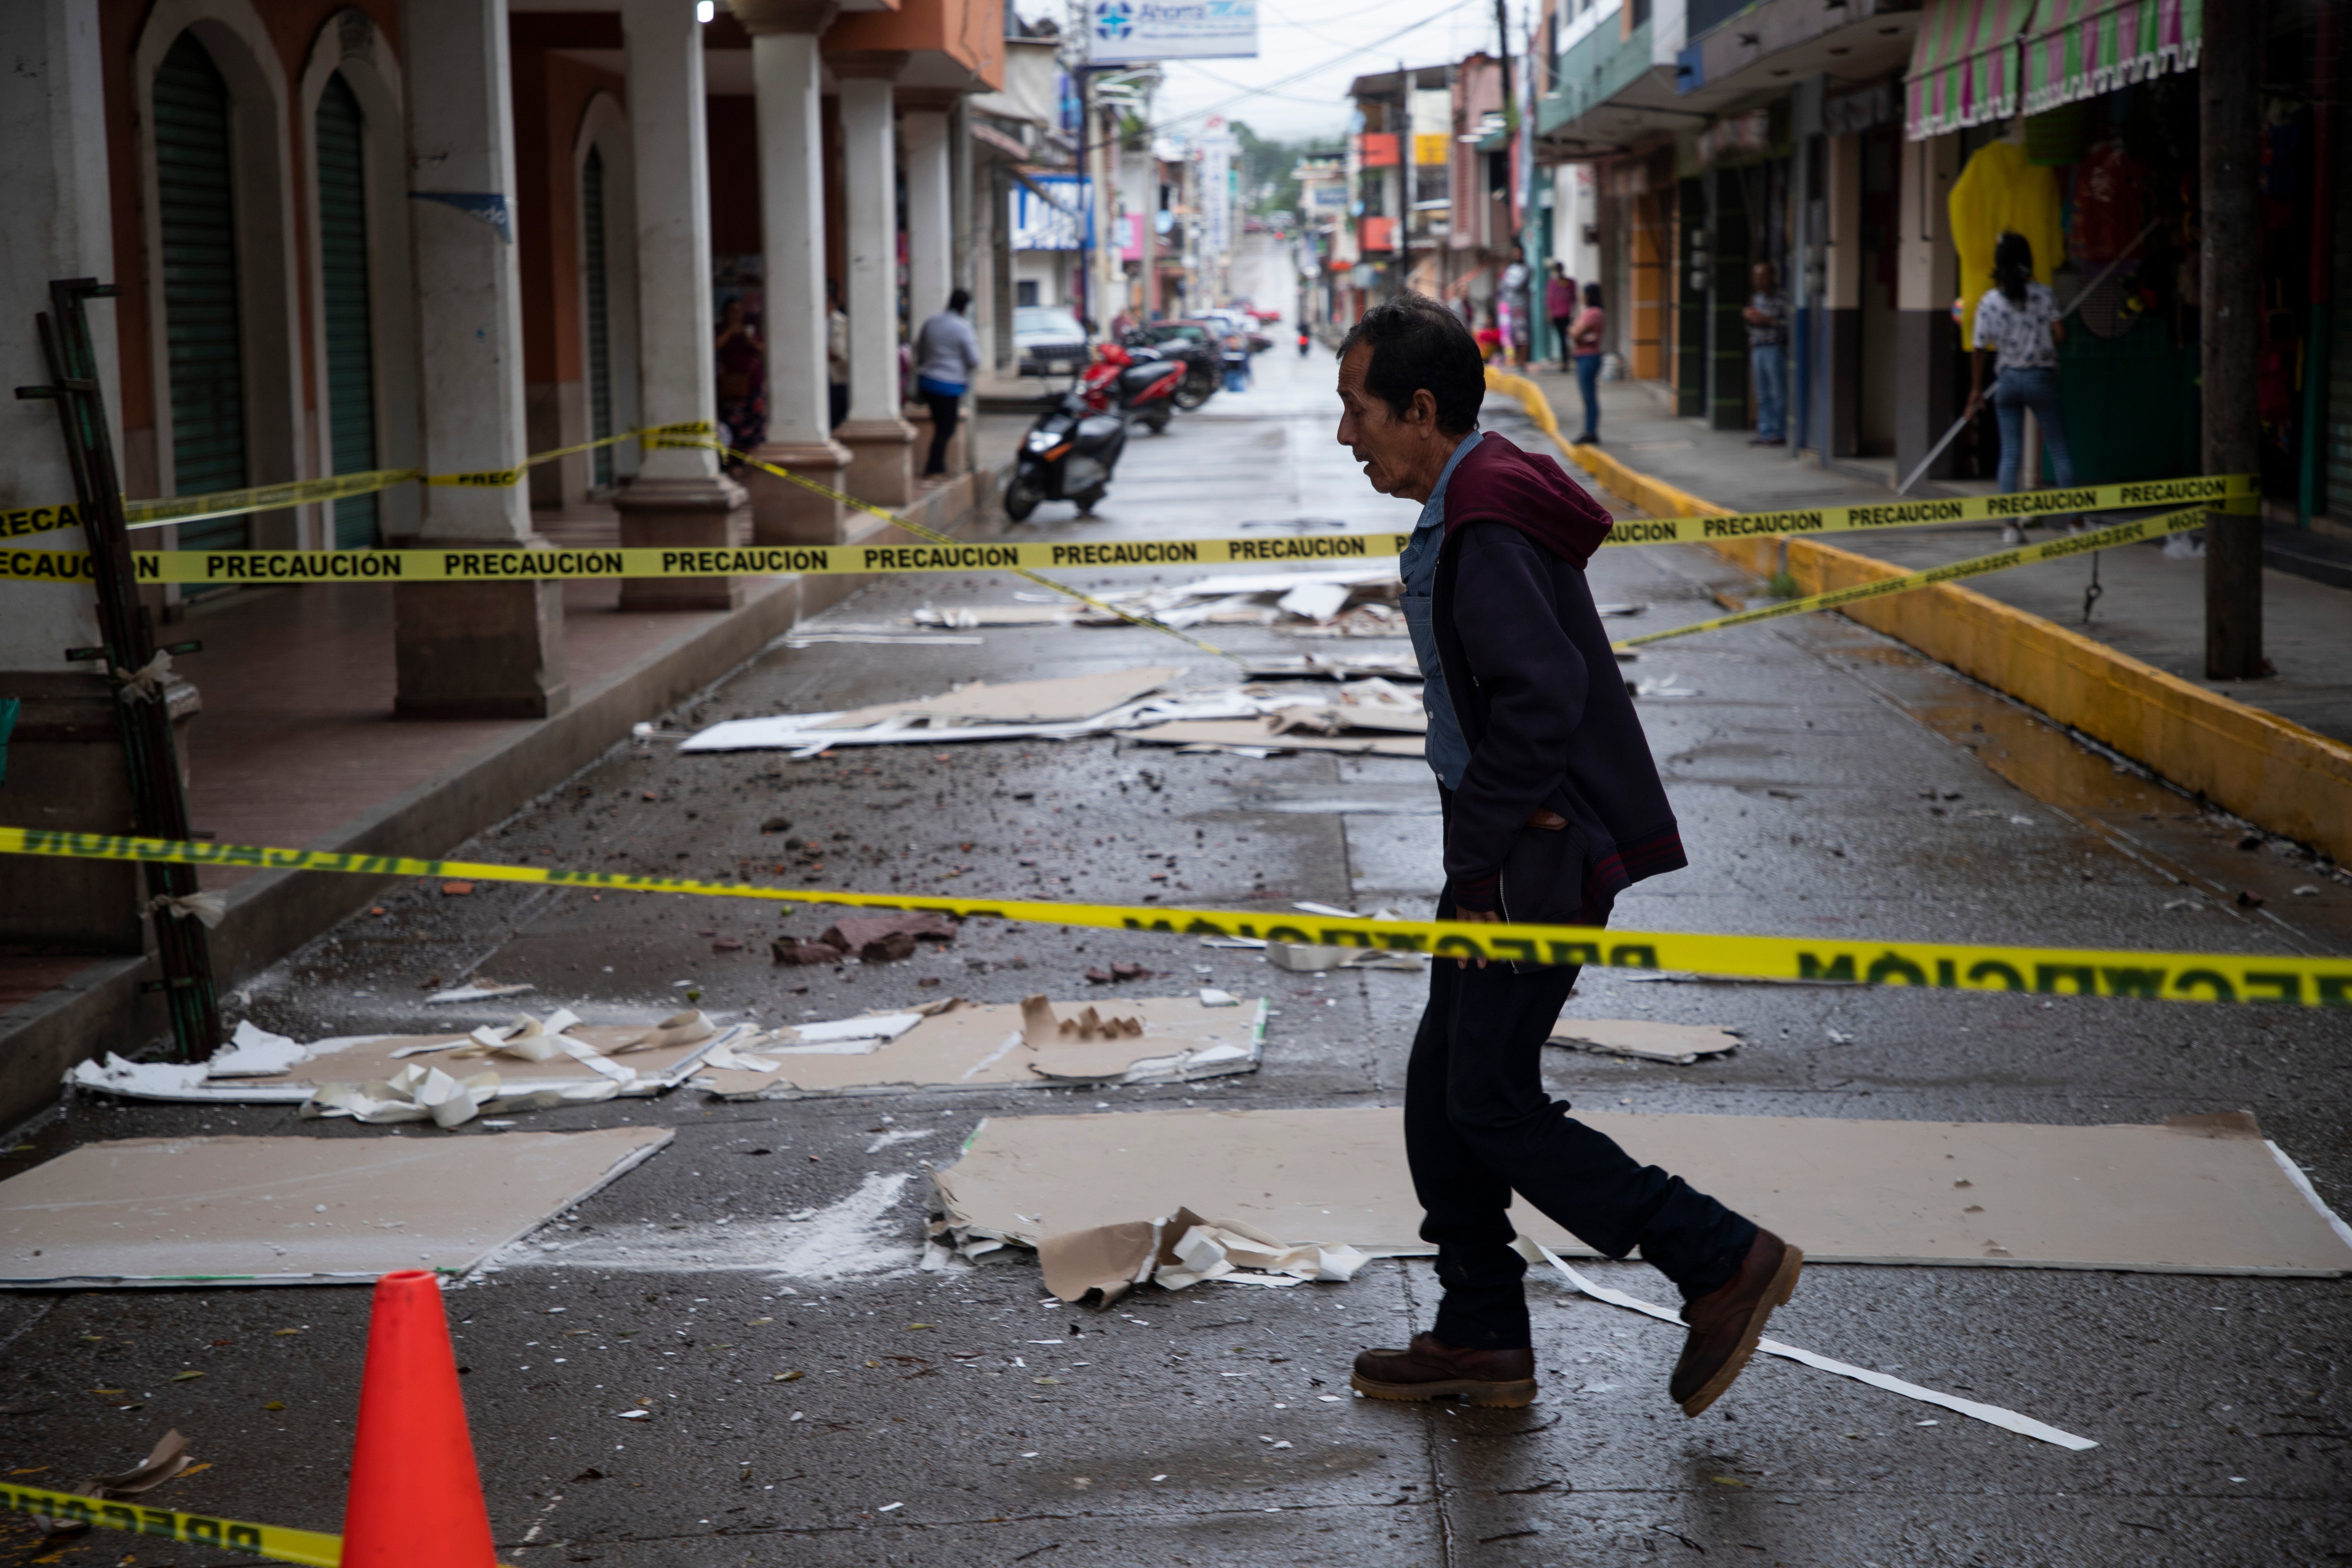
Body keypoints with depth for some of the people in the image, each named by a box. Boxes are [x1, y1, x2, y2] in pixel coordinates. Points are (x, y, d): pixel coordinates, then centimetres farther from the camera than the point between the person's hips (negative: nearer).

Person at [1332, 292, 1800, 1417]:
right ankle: (1482, 1338, 22)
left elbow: (1544, 699, -28)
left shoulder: (1486, 533, -19)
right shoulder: (1464, 513, 14)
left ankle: (1723, 1261, 3)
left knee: (1493, 1104, -5)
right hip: (1518, 851, 11)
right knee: (1443, 1091, 13)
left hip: (1538, 860, -11)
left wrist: (1484, 857, -19)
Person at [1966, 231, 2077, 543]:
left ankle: (2011, 526, 0)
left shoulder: (1989, 302, -3)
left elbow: (1980, 350, -1)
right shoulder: (2043, 294, -6)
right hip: (2041, 377, -1)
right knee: (2058, 450, 6)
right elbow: (2060, 335, -11)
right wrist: (2044, 339, 12)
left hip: (2008, 380, 1)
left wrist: (1976, 389, 8)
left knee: (2010, 455, 4)